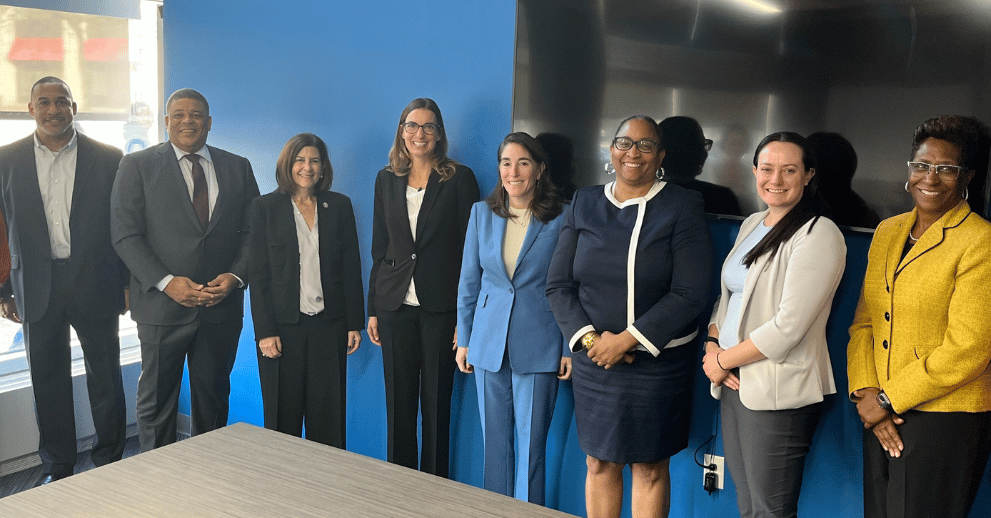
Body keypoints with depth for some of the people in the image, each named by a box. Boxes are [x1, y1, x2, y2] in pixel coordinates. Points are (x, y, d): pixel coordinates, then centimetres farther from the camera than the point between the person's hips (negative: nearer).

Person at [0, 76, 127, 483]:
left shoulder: (108, 159, 0)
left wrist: (128, 284, -1)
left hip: (95, 285, -1)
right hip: (38, 289, 1)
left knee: (106, 380, 7)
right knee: (48, 382, 11)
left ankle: (110, 463, 22)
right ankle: (58, 468, 25)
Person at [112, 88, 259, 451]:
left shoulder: (238, 168, 8)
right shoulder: (137, 166, 1)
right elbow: (125, 235, -6)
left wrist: (235, 277, -9)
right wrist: (166, 282, -17)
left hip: (222, 306, 3)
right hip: (162, 305, -2)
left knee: (213, 397, 13)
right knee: (156, 400, 7)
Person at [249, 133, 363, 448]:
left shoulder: (339, 206, 7)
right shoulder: (265, 207, 2)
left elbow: (351, 269, 8)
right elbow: (258, 273, -2)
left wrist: (354, 324, 3)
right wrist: (265, 331, -8)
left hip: (329, 326, 2)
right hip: (283, 326, -1)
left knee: (328, 413, 5)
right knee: (283, 415, 6)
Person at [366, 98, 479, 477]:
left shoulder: (459, 179, -1)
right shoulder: (387, 180, 11)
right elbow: (379, 248, 13)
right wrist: (372, 309, 9)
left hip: (440, 306, -3)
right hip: (395, 305, 3)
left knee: (436, 403, 3)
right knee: (399, 403, 9)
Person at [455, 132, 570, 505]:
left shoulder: (560, 219, -5)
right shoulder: (483, 213, 4)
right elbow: (469, 281, 9)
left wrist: (570, 348, -4)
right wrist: (463, 340, 8)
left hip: (537, 347, -3)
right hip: (489, 345, 3)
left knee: (531, 443, 2)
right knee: (495, 441, 12)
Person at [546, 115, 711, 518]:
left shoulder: (683, 208, -4)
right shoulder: (584, 205, 6)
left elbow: (690, 294, -12)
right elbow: (558, 285, 3)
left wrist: (627, 340, -16)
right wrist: (589, 337, -12)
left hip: (658, 360, -3)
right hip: (593, 359, 3)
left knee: (650, 467, 8)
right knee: (599, 462, 12)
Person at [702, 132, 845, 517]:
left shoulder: (819, 235, -13)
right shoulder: (751, 225, 13)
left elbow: (788, 326, -19)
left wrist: (724, 359, -9)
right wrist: (711, 347, -1)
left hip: (778, 393, -7)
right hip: (734, 383, 7)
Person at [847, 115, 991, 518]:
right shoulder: (887, 232, 9)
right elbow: (864, 322, 8)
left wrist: (888, 399, -12)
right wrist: (867, 392, -6)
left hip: (944, 422, -6)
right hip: (883, 421, 6)